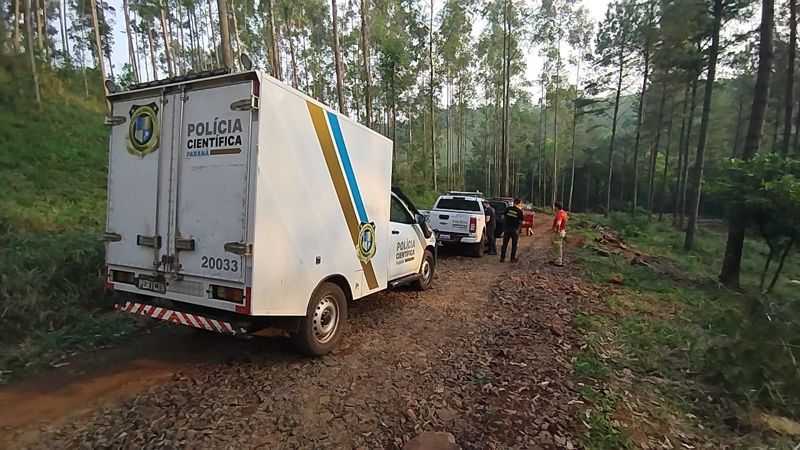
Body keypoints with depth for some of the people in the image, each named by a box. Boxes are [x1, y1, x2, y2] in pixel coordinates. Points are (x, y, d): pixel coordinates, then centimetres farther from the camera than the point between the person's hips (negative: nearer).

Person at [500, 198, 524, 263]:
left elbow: (503, 217, 2)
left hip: (507, 228, 2)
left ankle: (502, 258, 9)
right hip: (515, 229, -2)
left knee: (504, 244, 8)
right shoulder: (520, 211, -7)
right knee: (514, 245, 11)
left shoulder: (508, 208, -1)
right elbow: (521, 222, -4)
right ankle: (513, 258, 14)